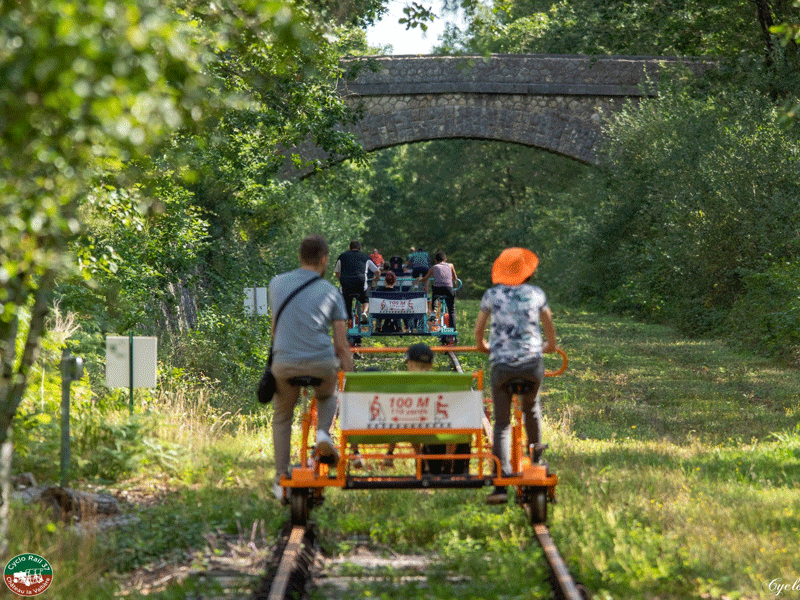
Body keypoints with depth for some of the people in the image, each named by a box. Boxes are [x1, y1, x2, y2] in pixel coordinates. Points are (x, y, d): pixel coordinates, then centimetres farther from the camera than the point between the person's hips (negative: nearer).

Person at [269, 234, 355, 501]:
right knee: (328, 396, 33)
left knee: (282, 419, 21)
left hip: (285, 363, 1)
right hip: (322, 363, -1)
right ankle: (323, 433, 5)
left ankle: (281, 480, 17)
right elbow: (341, 345, 3)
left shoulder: (277, 283, 10)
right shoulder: (330, 292, 6)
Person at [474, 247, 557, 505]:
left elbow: (479, 326, 17)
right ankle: (536, 458, 41)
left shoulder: (492, 295, 4)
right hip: (532, 363, 1)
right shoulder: (536, 294, 6)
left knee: (502, 424, 0)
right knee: (532, 409, 30)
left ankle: (501, 485, -10)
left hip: (502, 364, -1)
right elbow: (548, 323, 22)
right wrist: (551, 344, 42)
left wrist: (481, 345, 38)